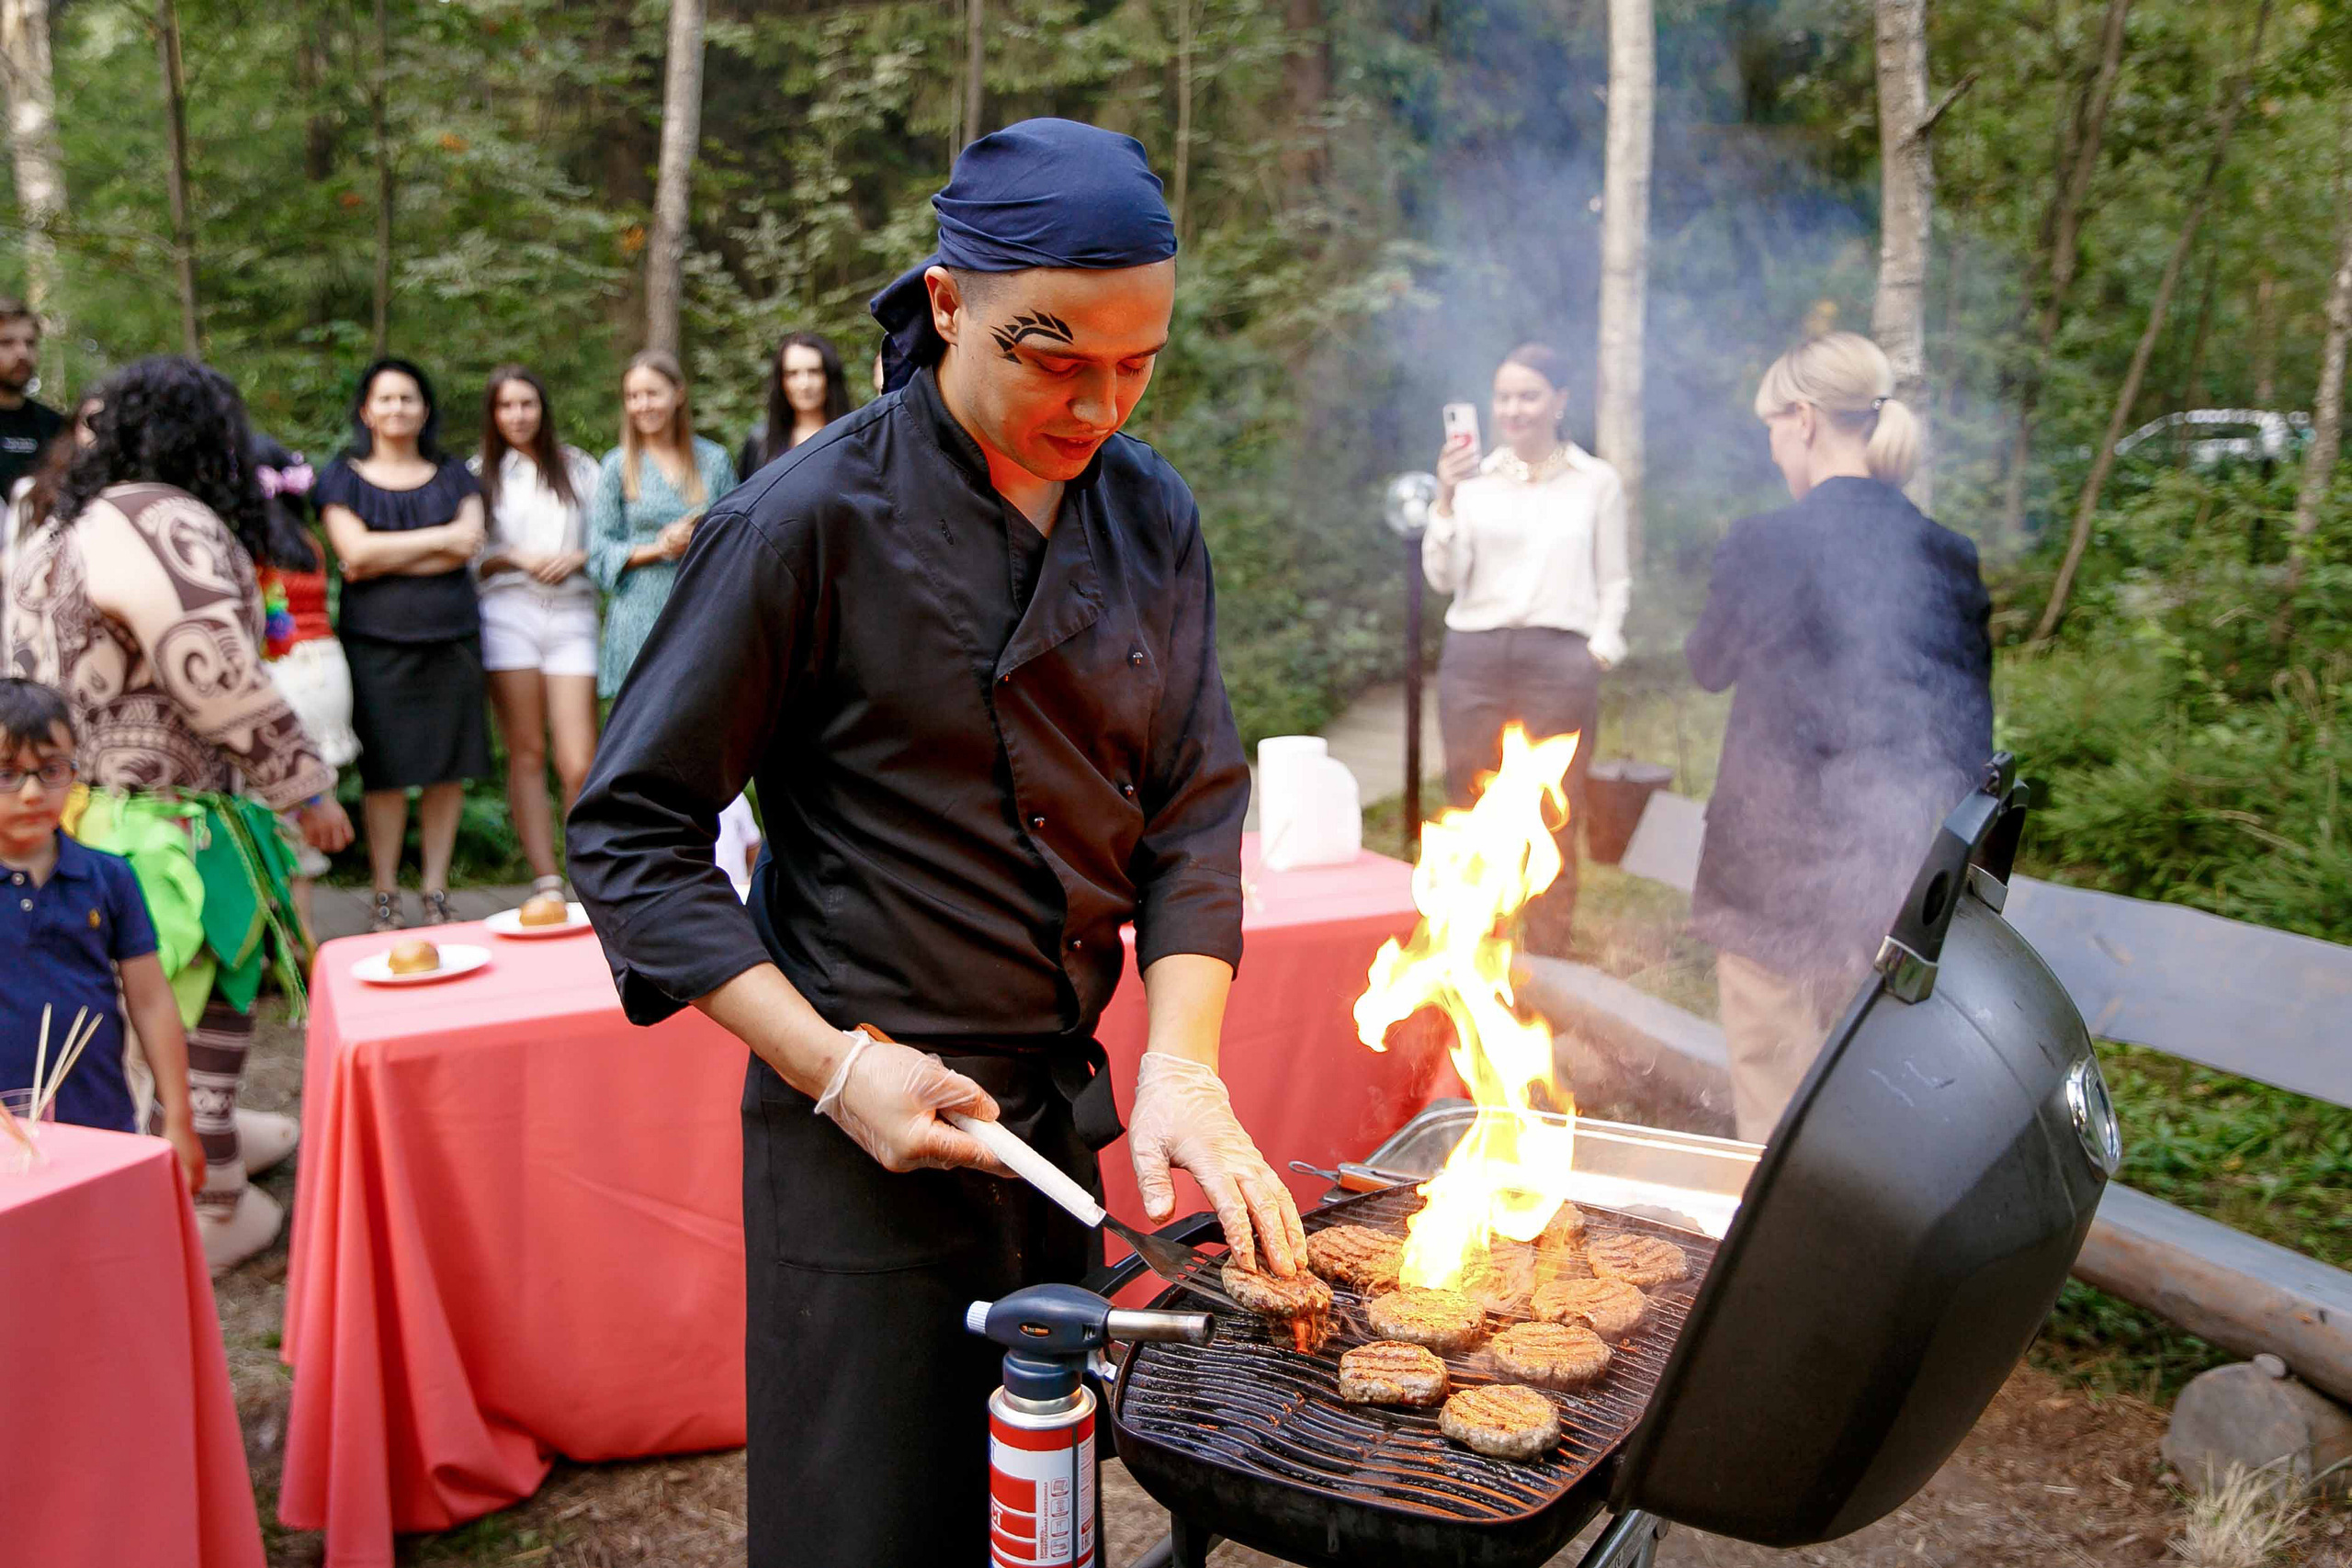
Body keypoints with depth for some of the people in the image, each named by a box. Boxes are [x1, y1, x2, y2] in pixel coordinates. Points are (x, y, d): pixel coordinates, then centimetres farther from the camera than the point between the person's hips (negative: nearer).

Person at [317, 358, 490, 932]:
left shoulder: (453, 476, 15)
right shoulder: (343, 477, 10)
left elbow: (469, 546, -2)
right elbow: (356, 551, -7)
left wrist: (387, 555, -7)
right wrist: (439, 538, -4)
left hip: (451, 639, 2)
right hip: (376, 642, -2)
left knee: (449, 767, 0)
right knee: (385, 771, -4)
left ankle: (435, 890, 10)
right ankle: (385, 896, 6)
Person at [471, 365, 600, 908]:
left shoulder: (578, 467, 14)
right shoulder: (480, 473, 13)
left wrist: (576, 557, -6)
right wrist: (515, 557, -7)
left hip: (573, 614, 0)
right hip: (509, 613, 0)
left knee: (579, 764, -10)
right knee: (527, 752, -1)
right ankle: (546, 882, 1)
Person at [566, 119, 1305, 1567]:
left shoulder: (1152, 516, 1)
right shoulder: (810, 522, -15)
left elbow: (1195, 807, 4)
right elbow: (632, 834, -11)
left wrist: (1185, 1070, -8)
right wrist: (833, 1066, -18)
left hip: (1064, 1119, 6)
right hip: (866, 1133, -5)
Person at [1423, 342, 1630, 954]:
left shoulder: (1597, 482, 8)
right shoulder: (1473, 478, 10)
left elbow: (1615, 582, 11)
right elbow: (1443, 576, 1)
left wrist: (1601, 648, -1)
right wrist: (1447, 499, -9)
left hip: (1559, 661, -1)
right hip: (1475, 656, 1)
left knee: (1553, 824, 0)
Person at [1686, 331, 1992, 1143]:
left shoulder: (1764, 545, -13)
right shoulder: (1950, 556, 2)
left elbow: (1709, 663, 5)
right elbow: (1970, 733, 7)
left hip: (1784, 877, -5)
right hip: (1911, 881, 5)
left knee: (1778, 1127, 8)